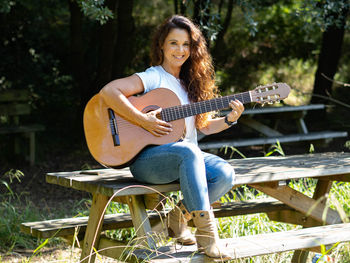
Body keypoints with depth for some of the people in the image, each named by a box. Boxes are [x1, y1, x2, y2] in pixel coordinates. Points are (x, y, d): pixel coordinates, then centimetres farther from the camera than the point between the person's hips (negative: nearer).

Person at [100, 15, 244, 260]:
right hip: (147, 159, -6)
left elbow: (204, 125, 19)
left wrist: (229, 119, 1)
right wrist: (143, 121, -22)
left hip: (188, 154, 6)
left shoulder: (192, 82, 17)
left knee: (225, 174, -22)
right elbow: (108, 91, -19)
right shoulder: (153, 78, -4)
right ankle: (206, 232, -36)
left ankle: (179, 216, 1)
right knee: (189, 151, -38)